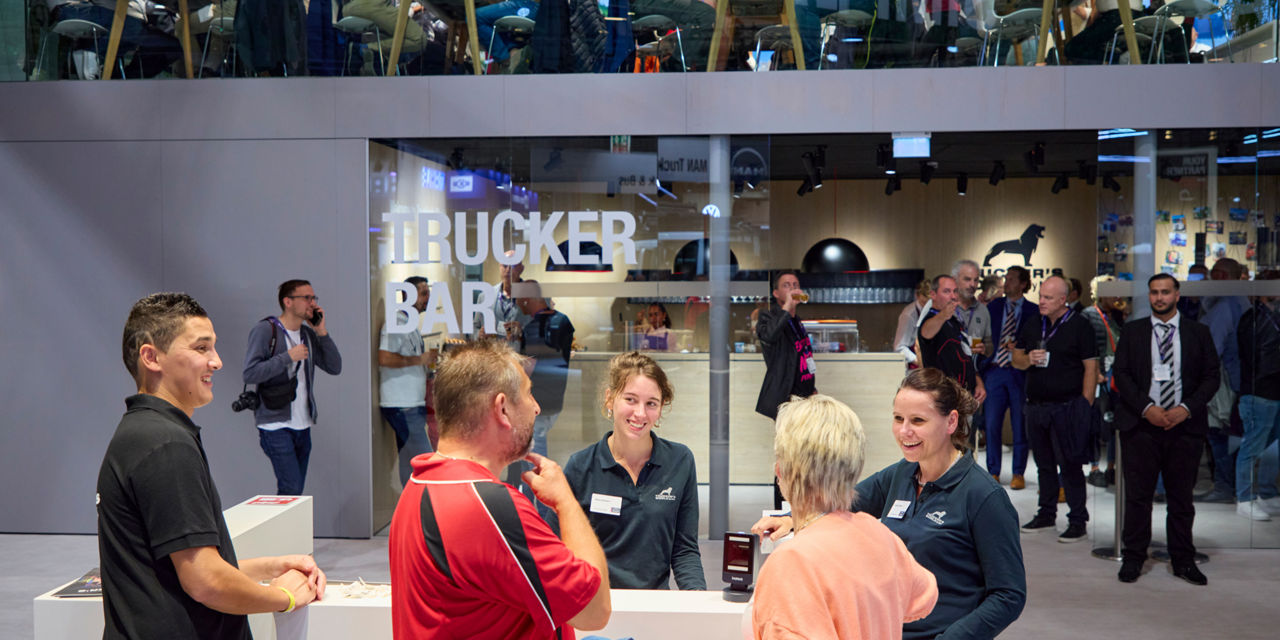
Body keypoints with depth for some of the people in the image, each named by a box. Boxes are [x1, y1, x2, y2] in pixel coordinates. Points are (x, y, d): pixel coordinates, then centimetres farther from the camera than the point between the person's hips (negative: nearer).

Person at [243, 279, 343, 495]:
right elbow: (250, 374, -15)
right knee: (291, 490, -14)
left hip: (302, 426, 7)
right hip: (275, 426, -7)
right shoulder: (265, 330, -7)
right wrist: (288, 357, -17)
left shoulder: (308, 334, 13)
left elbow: (335, 368, 8)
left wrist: (322, 333, -1)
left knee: (295, 492, 7)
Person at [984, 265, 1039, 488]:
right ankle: (993, 472, 12)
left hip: (1020, 373, -2)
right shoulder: (992, 307, 11)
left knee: (1020, 426, 3)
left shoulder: (1033, 311, 2)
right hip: (994, 371, 2)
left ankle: (1018, 473, 14)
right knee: (992, 425, 2)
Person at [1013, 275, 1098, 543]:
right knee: (1044, 464, 13)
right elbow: (1016, 358, 18)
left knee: (1070, 465, -4)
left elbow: (1091, 367, -6)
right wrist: (1028, 359, -6)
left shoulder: (1079, 325, -4)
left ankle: (1078, 521, 3)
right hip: (1036, 407, 6)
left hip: (1067, 407, -5)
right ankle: (1047, 514, 23)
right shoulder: (1032, 325, 13)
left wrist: (1085, 404, -12)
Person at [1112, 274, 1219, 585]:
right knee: (1137, 495, 2)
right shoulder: (1132, 331, 7)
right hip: (1141, 425, 0)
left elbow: (1211, 377, 5)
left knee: (1182, 497, 7)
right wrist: (1146, 408, -11)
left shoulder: (1198, 333, 8)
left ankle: (1183, 560, 18)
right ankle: (1134, 557, 12)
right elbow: (1121, 373, 2)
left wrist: (1186, 408, -10)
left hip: (1185, 424, 1)